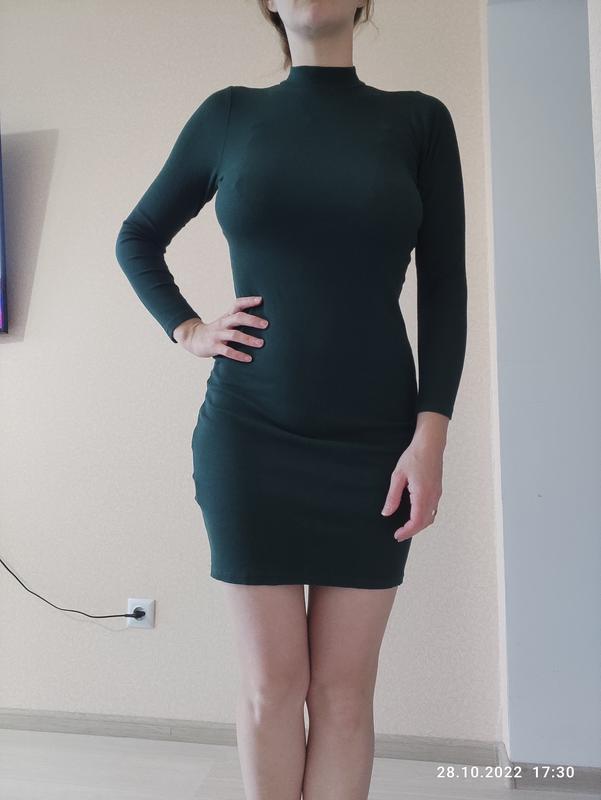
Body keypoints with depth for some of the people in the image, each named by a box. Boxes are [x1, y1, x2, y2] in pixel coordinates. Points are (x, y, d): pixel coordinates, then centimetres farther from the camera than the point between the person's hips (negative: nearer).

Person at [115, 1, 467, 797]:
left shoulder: (419, 120, 5)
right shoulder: (228, 115, 6)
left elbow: (445, 291, 0)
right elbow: (138, 238, 18)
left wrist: (431, 436, -9)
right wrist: (186, 330, 2)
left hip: (373, 442, 1)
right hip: (249, 437, 0)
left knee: (344, 685, 7)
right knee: (272, 681, 7)